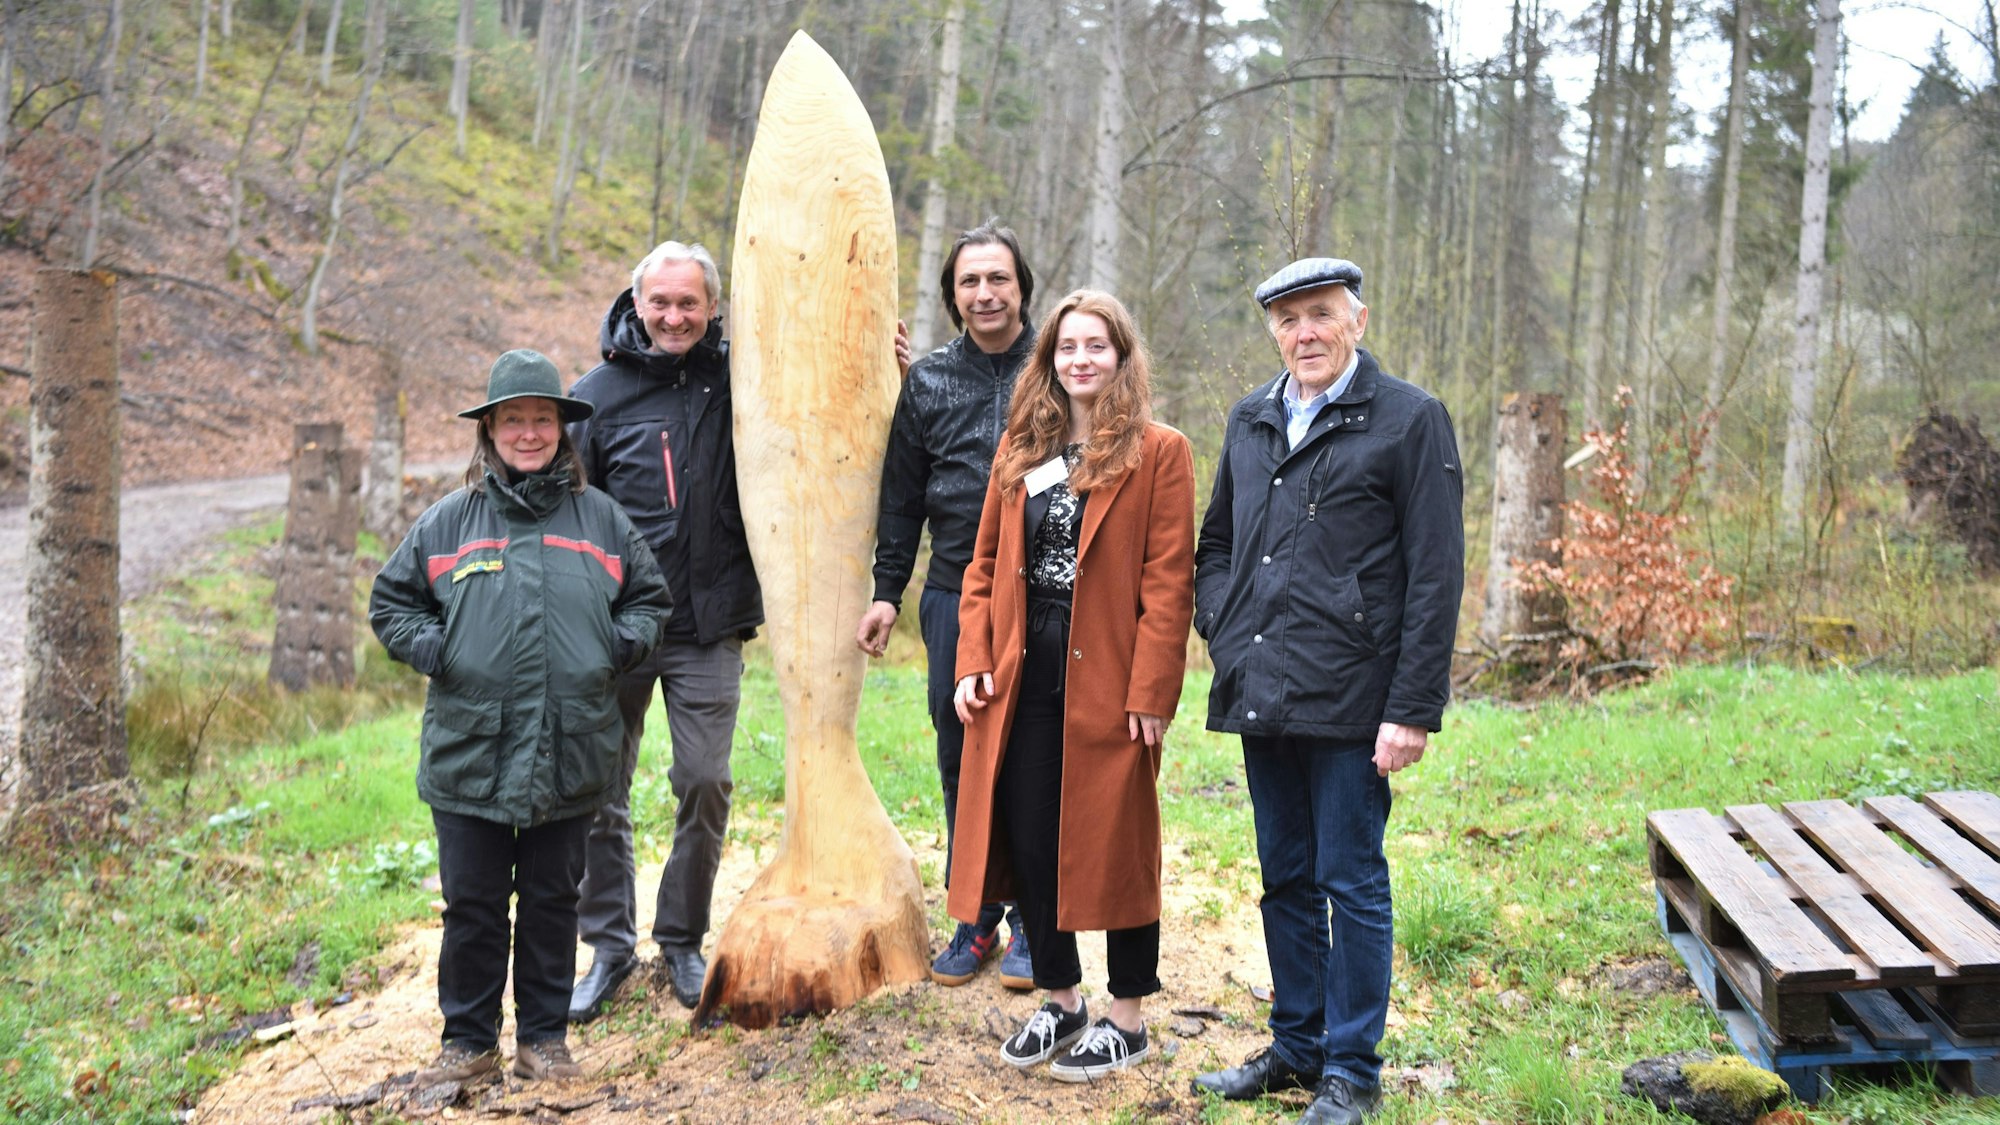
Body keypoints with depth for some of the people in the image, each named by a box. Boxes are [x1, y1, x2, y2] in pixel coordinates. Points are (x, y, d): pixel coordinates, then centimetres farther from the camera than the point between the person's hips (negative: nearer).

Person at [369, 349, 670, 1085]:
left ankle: (544, 1036, 24)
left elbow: (650, 598, 17)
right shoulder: (448, 522, 6)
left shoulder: (600, 519, 8)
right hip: (468, 755, 0)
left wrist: (616, 645, -2)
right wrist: (434, 651, -4)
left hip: (569, 756, 0)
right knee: (472, 904, 8)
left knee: (552, 900, 11)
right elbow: (391, 603, 14)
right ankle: (470, 1040, 23)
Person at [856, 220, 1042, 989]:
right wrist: (887, 591, 8)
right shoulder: (928, 381, 9)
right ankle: (975, 917, 22)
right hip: (954, 598, 3)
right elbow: (902, 496, 13)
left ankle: (1031, 921, 19)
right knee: (961, 760, 8)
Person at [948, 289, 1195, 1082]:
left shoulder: (1158, 453, -4)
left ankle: (1128, 1019, 21)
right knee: (1026, 840, 10)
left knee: (1117, 846, 5)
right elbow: (986, 562, 12)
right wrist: (973, 662, 1)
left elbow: (1169, 584, -9)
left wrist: (1149, 693, -14)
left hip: (1106, 680, -5)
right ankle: (1060, 1002, 29)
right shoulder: (1019, 449, 12)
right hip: (1022, 678, 5)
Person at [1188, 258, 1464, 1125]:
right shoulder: (1250, 421, 14)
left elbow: (1435, 575, -8)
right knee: (1286, 880, 15)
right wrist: (1223, 631, 6)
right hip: (1260, 695, 6)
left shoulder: (1410, 420, -4)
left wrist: (1413, 709, -13)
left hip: (1350, 698, -6)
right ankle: (1295, 1048, 30)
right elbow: (1214, 543, 24)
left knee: (1352, 884, 3)